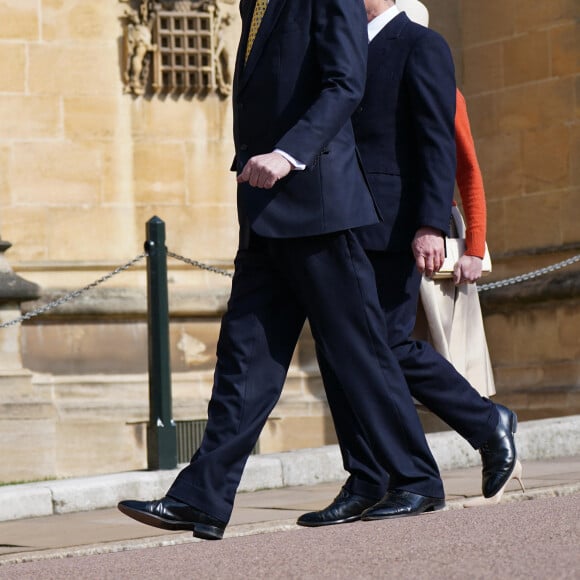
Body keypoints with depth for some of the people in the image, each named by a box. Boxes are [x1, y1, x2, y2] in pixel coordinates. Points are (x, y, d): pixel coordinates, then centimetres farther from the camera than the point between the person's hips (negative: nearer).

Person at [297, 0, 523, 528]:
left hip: (393, 227, -8)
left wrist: (431, 225, -21)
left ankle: (490, 426, 10)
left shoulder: (421, 46, -3)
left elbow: (438, 143, -11)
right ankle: (367, 485, 4)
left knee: (389, 346, -11)